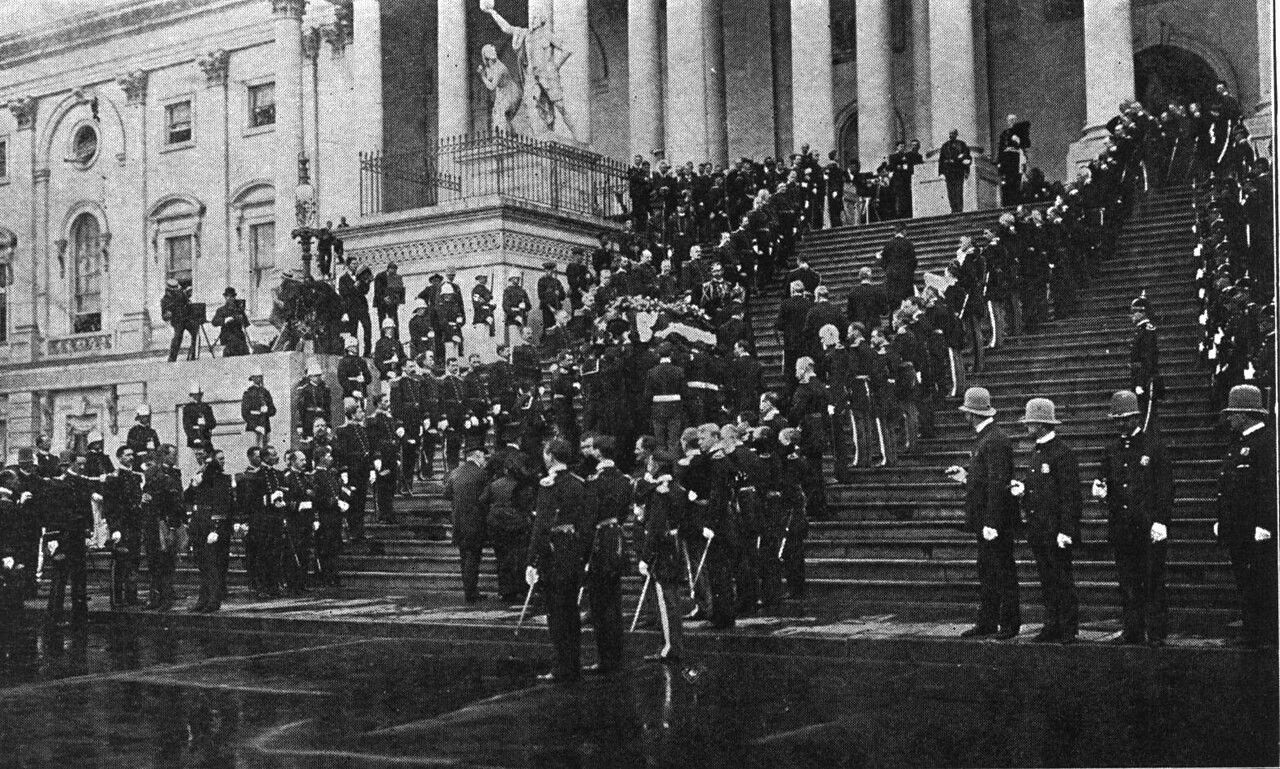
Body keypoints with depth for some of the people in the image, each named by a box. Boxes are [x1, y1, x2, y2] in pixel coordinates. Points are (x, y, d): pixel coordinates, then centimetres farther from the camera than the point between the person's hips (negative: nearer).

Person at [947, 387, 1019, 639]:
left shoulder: (995, 440, -18)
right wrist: (965, 477, 10)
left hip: (996, 520, -10)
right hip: (985, 519, 10)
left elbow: (997, 483, -22)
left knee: (1003, 572, -2)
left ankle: (1010, 624, 6)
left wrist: (991, 523, -24)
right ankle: (987, 622, 18)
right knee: (986, 571, 13)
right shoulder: (987, 437, 14)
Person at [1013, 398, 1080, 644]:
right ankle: (1052, 625, 18)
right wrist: (1022, 490, 2)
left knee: (1062, 580, -2)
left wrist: (1065, 531, -19)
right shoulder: (1036, 452, 15)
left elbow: (1070, 496, -15)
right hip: (1037, 529, 8)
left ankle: (1068, 630, 5)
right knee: (1046, 580, 11)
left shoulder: (1063, 454, -13)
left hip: (1056, 532, -8)